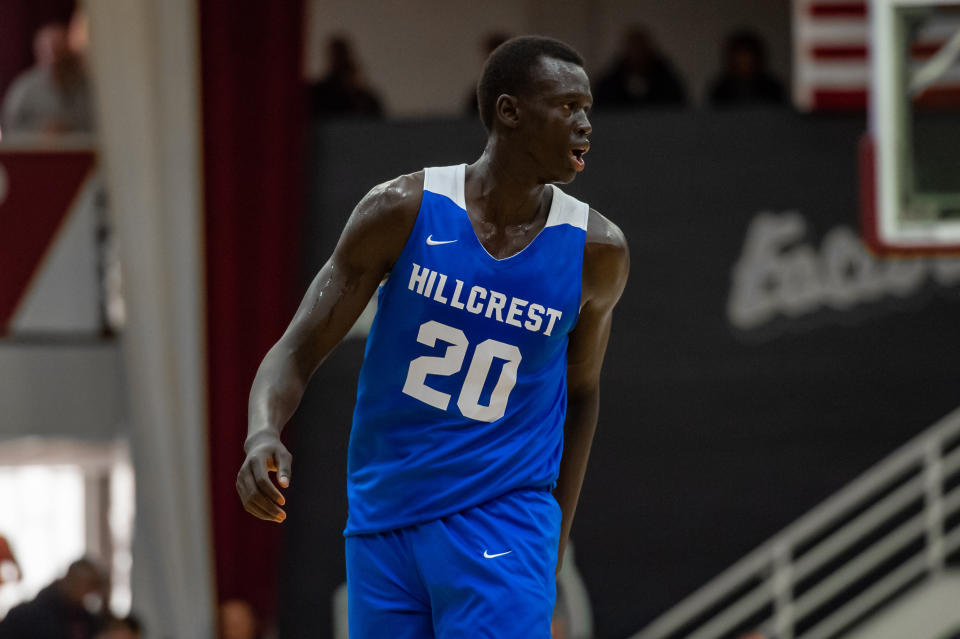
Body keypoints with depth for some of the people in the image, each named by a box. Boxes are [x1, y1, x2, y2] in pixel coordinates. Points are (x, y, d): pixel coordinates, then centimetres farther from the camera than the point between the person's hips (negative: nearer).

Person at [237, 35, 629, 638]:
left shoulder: (596, 251, -2)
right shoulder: (403, 211, -7)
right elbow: (298, 350, -5)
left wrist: (556, 546, 13)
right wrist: (263, 435, -27)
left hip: (503, 519, -1)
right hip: (384, 521, 1)